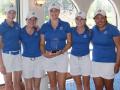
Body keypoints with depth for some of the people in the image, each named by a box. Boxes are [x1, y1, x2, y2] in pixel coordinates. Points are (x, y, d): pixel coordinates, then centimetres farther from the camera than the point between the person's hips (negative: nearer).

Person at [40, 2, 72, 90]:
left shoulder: (65, 25, -1)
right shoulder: (44, 26, 4)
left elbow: (69, 42, 0)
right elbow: (42, 43, 7)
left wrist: (61, 52, -15)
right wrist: (44, 53, -12)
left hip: (62, 56, -2)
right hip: (49, 57, 2)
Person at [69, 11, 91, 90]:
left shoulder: (89, 32, -4)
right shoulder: (72, 31, -1)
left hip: (85, 58, -1)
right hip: (74, 58, 2)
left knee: (86, 83, 4)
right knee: (78, 83, 12)